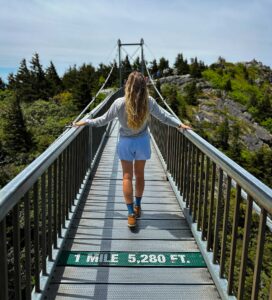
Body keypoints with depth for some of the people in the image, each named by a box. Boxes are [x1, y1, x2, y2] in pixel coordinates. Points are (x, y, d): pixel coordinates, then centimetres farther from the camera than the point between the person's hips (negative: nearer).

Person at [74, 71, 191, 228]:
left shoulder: (119, 103, -19)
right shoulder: (149, 101, -16)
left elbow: (104, 120, -8)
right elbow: (164, 116, -6)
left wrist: (86, 122, 5)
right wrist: (179, 124, 8)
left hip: (126, 143, -2)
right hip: (143, 142, 2)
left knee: (127, 176, 8)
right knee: (140, 175, 17)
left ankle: (131, 213, 5)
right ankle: (138, 206, 33)